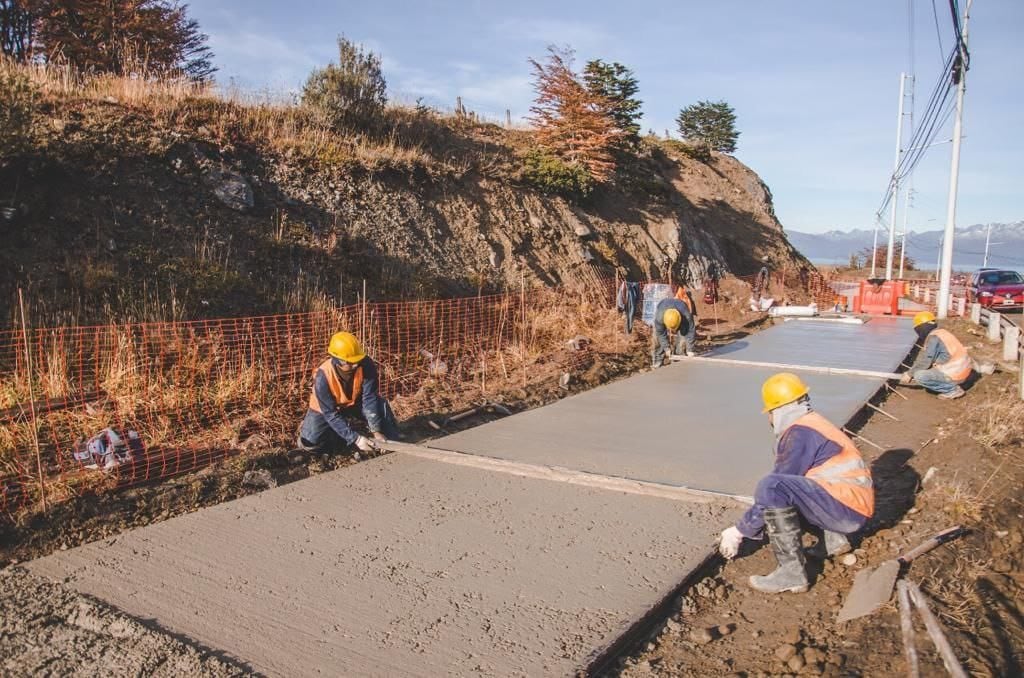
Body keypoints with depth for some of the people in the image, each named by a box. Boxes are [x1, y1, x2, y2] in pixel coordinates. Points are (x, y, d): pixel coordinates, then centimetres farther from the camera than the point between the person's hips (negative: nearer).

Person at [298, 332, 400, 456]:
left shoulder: (366, 364, -31)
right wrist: (356, 439, -39)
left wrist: (376, 431, -37)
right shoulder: (323, 377, -36)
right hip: (328, 408, -2)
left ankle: (391, 442, -1)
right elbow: (331, 414, -33)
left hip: (356, 401, 2)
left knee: (380, 404, -25)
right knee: (311, 442, -18)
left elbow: (370, 398, -28)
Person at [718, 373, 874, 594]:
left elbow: (774, 486, -16)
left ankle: (792, 571, -22)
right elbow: (787, 480, 24)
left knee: (771, 487, -28)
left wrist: (740, 531, -8)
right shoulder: (811, 423, 15)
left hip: (847, 507, -10)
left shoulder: (800, 434, -15)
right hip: (851, 502, 10)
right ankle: (833, 539, 17)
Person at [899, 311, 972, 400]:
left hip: (955, 373, -10)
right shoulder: (941, 332, 12)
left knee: (919, 376, -15)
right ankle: (953, 384, 13)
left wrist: (910, 374, -2)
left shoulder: (933, 337, -16)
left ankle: (952, 389, -7)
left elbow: (924, 362, -15)